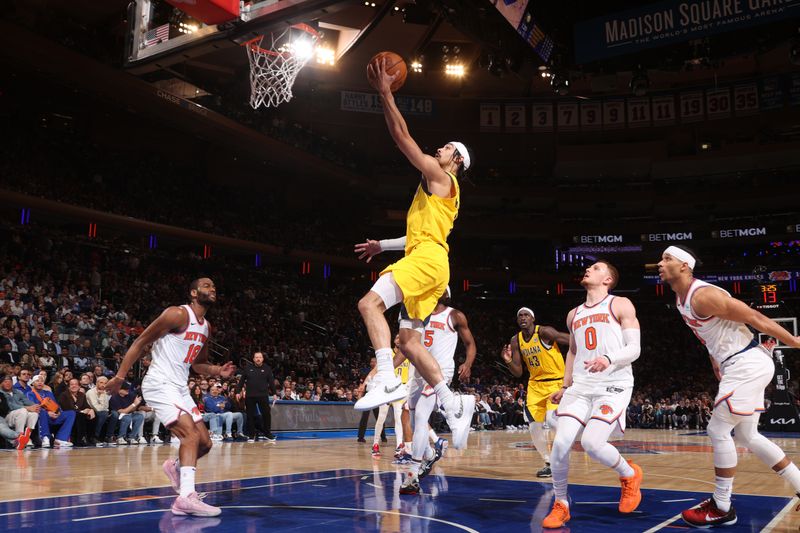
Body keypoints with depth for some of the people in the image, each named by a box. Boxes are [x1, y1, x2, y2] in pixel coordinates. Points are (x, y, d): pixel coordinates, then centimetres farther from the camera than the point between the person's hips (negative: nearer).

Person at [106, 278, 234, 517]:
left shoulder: (206, 327, 14)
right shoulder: (178, 314, -12)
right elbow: (140, 342, -11)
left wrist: (218, 371, 4)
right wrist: (120, 377, -14)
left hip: (180, 388, 9)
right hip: (160, 385, -9)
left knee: (205, 443, 10)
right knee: (191, 435, -24)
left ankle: (175, 466, 37)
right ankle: (186, 497, -28)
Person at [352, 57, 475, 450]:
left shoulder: (440, 177, 3)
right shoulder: (442, 192, 30)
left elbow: (402, 138, -2)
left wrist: (385, 95, 1)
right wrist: (383, 246, 37)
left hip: (427, 258, -10)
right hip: (427, 259, 10)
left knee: (370, 303, -23)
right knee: (408, 341, 5)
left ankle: (388, 381, -32)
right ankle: (454, 404, 4)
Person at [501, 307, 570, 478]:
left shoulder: (545, 332, -17)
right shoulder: (516, 340, 1)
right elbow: (518, 372, 2)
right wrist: (509, 361, -17)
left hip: (557, 382, -6)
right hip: (535, 384, 6)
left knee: (551, 419, -25)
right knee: (534, 427, 0)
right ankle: (549, 463, 16)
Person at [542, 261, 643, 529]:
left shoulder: (621, 305, 2)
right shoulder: (574, 315, 20)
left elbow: (634, 348, -5)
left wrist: (609, 359, -25)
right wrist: (565, 387, 23)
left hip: (614, 385, -5)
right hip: (581, 386, 5)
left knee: (592, 443, -21)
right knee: (560, 443, -12)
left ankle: (630, 475, 11)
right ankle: (560, 505, 6)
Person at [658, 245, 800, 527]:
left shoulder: (703, 295, -21)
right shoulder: (681, 300, 10)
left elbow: (754, 317, -16)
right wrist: (717, 364, 23)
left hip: (748, 365, -10)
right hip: (741, 366, 10)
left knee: (718, 431, -6)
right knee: (747, 436, 16)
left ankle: (721, 508, 4)